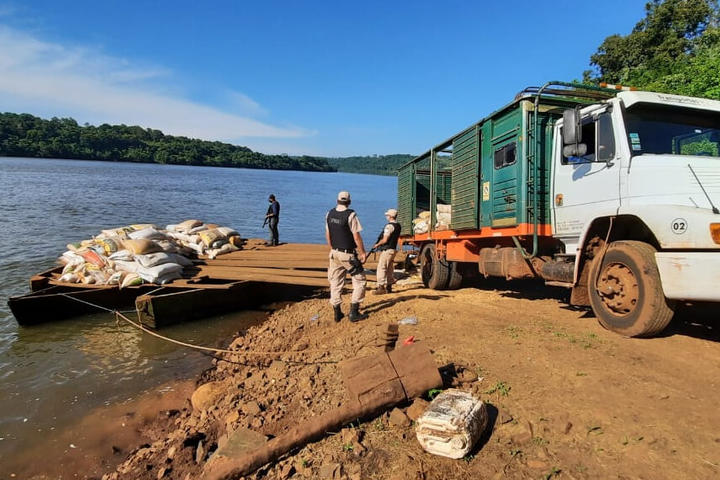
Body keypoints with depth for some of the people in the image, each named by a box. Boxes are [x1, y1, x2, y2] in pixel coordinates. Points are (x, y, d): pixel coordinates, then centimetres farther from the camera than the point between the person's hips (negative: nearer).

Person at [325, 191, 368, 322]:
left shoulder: (329, 214, 4)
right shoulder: (351, 215, -15)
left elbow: (328, 234, 11)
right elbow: (356, 236, -14)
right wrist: (362, 252, -4)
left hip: (334, 253, 6)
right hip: (348, 254, -6)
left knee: (335, 282, 12)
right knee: (359, 280, 7)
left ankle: (337, 313, 16)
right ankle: (354, 312, 6)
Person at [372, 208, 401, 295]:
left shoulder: (389, 226, -17)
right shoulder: (398, 225, 11)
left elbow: (385, 240, -21)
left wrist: (377, 244, -4)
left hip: (386, 250, -9)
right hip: (393, 249, 9)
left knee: (381, 268, -6)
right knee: (389, 269, 15)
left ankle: (381, 287, -7)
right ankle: (389, 286, 20)